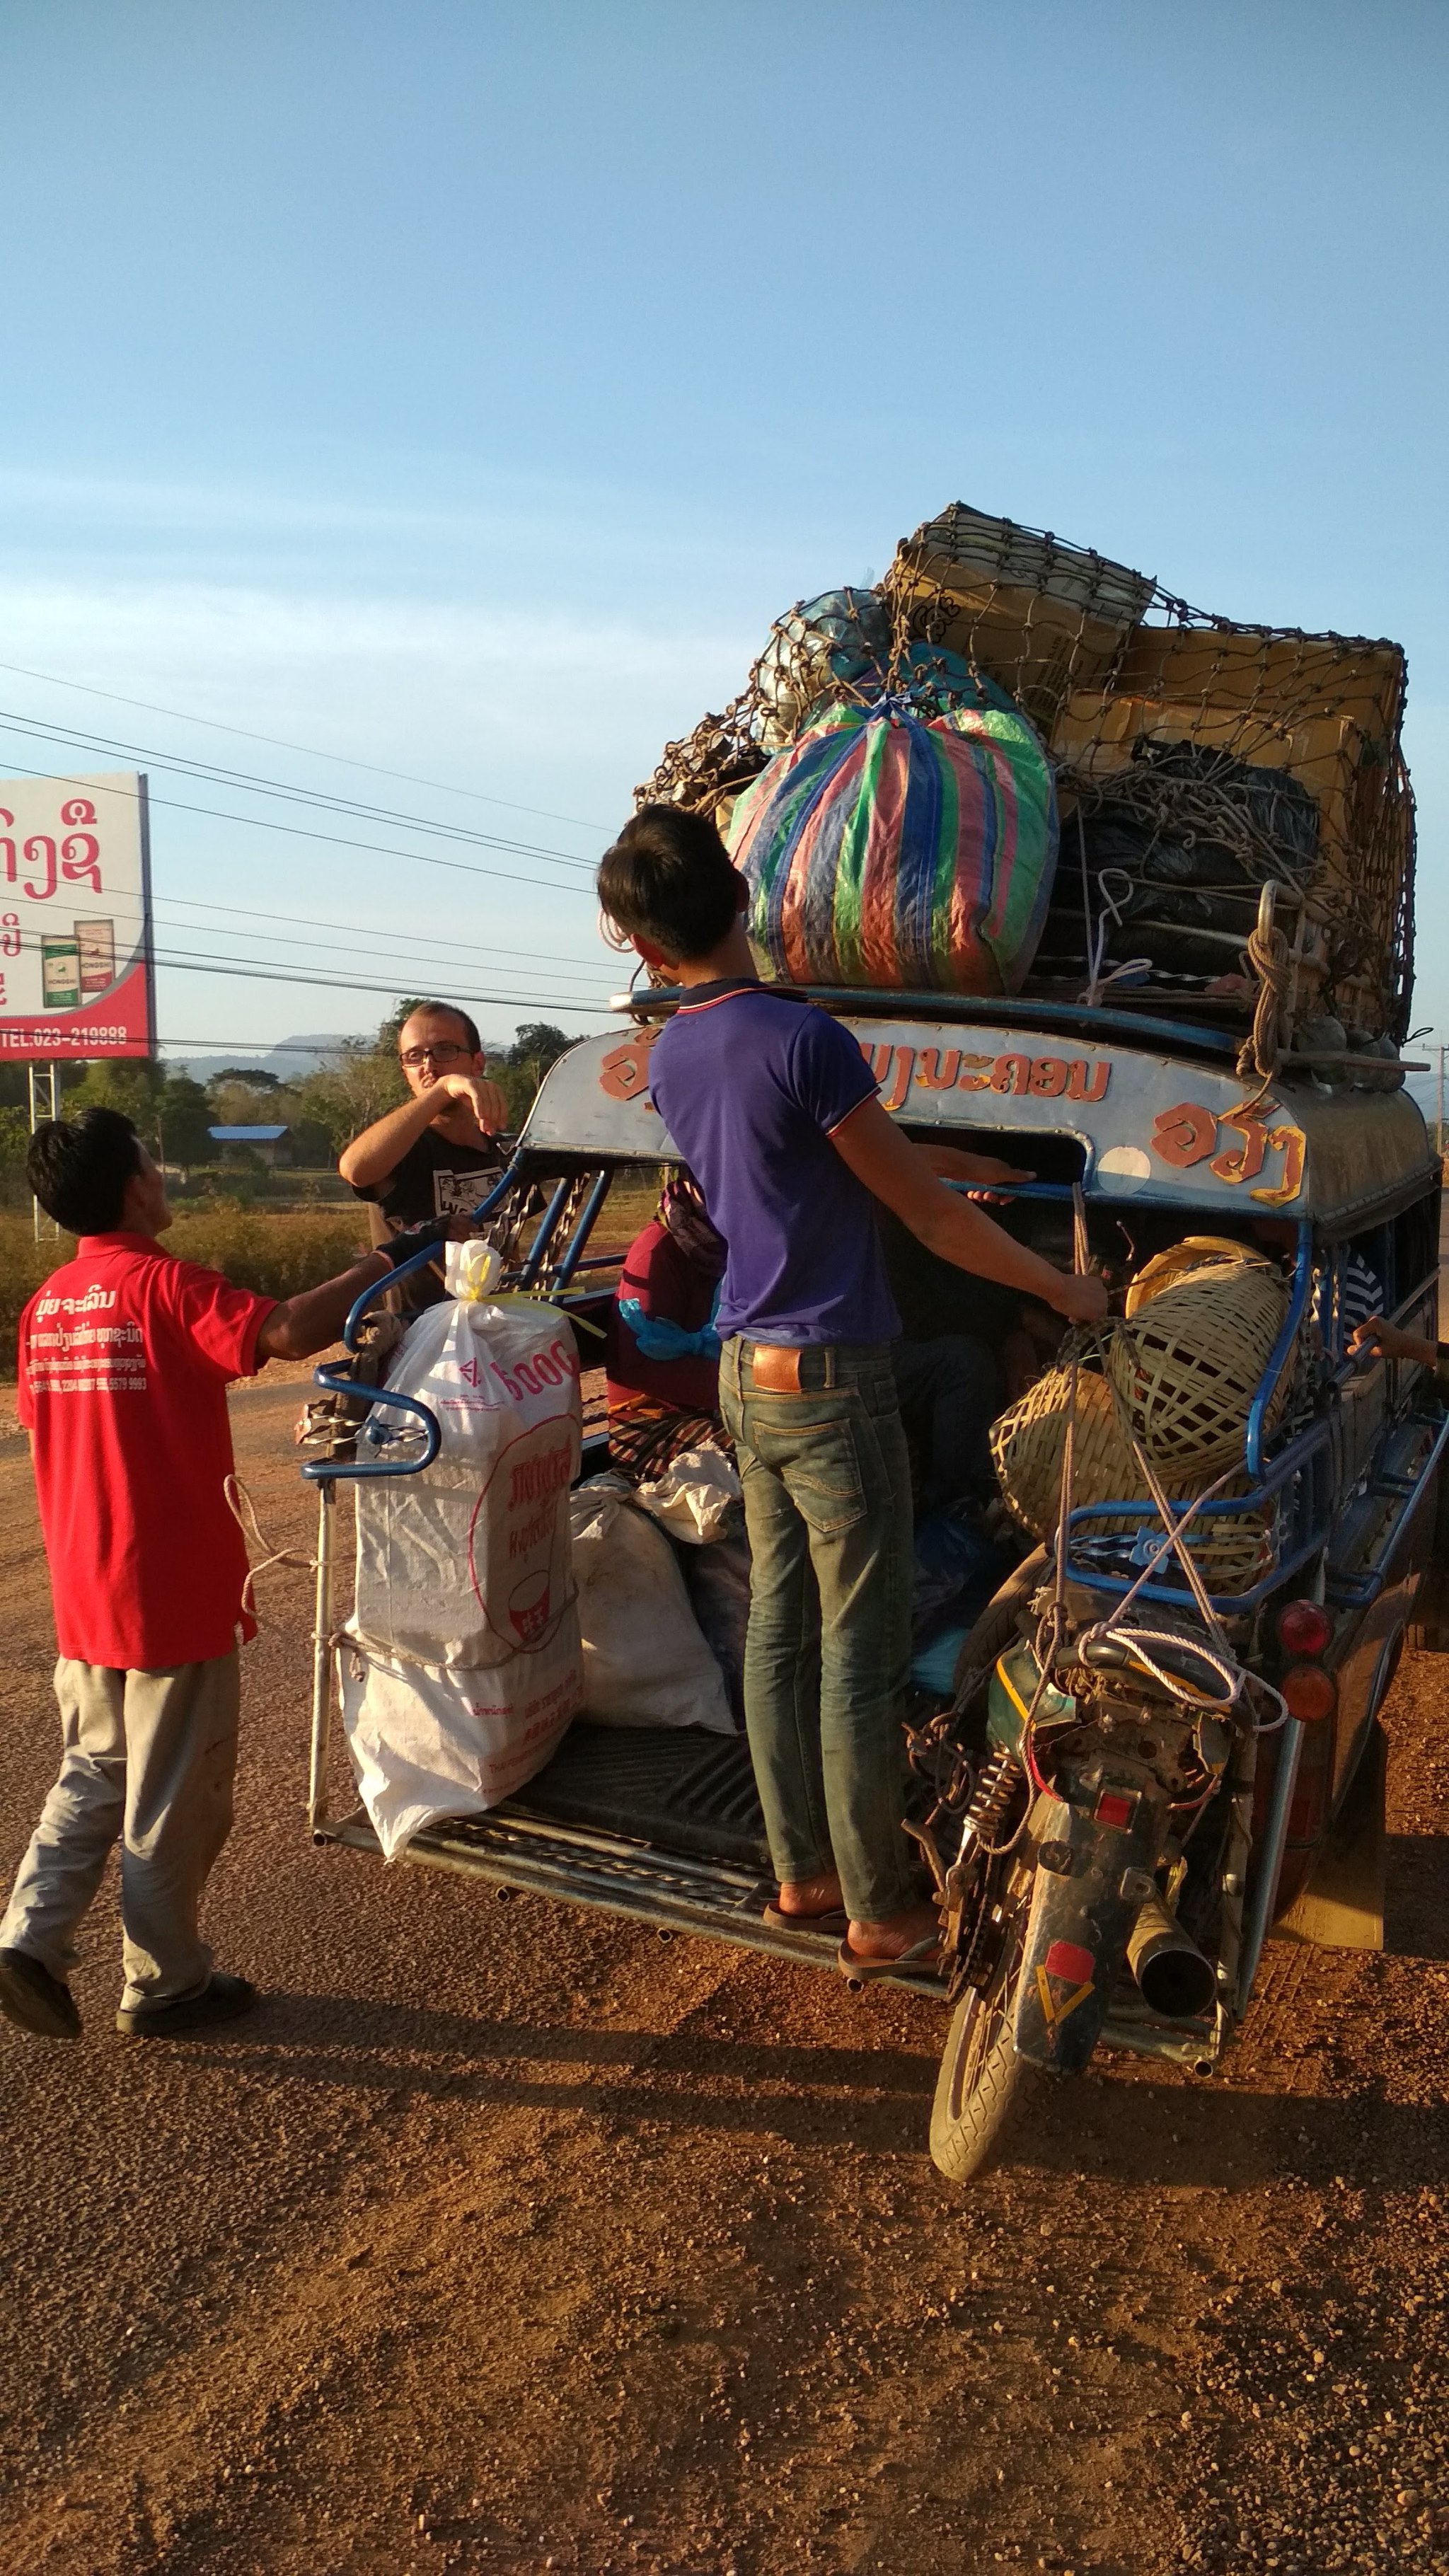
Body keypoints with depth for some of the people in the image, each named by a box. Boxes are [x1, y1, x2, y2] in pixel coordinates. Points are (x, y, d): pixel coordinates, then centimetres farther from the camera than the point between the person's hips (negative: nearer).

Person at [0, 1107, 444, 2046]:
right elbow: (288, 1332, -32)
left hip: (85, 1595, 7)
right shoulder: (164, 1284, -17)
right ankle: (166, 1987, 21)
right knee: (174, 1802, 8)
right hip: (177, 1593, -7)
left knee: (94, 1776, 23)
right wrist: (386, 1260, -23)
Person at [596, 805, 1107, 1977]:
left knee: (779, 1626, 14)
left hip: (747, 1372, 8)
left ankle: (802, 1870, 27)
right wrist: (1066, 1289, 0)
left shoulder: (670, 1057, 4)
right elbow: (927, 1214, -13)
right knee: (862, 1651, 2)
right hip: (833, 1378, -8)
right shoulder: (802, 1038, -19)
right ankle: (878, 1914, 13)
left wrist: (950, 1165, 24)